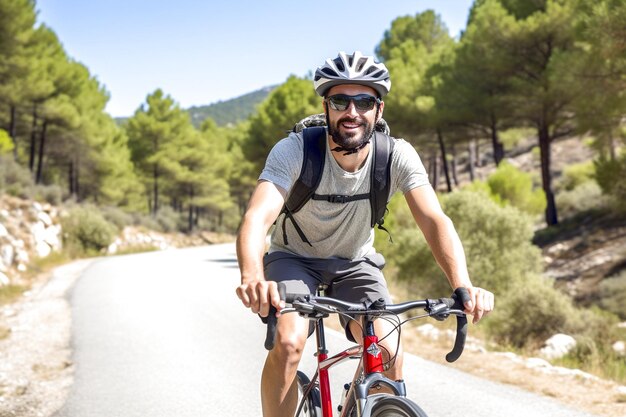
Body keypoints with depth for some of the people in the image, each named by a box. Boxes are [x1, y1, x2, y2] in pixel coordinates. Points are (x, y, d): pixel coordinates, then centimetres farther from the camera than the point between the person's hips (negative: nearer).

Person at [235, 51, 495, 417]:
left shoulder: (397, 156, -21)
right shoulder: (294, 151, -28)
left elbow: (434, 220, -30)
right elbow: (257, 218, -40)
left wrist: (463, 286, -48)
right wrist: (253, 279, -61)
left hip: (354, 262, 2)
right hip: (295, 257, -2)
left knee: (389, 356, -15)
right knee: (288, 342, -28)